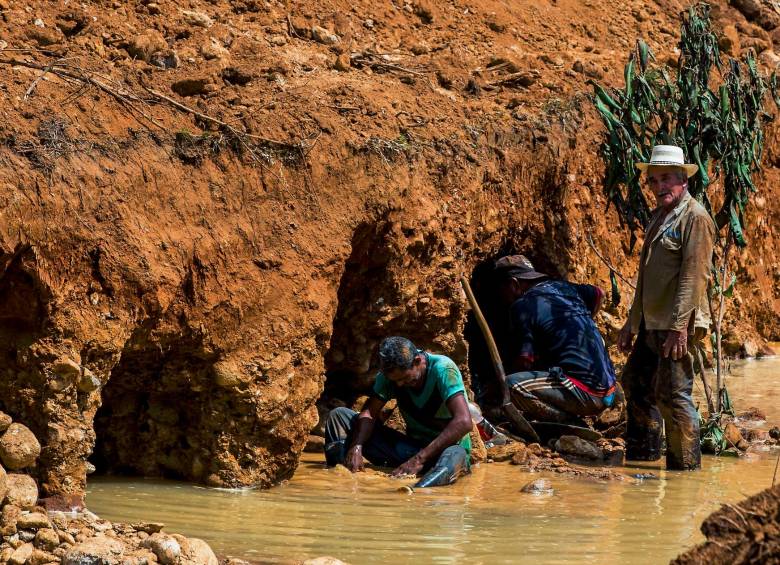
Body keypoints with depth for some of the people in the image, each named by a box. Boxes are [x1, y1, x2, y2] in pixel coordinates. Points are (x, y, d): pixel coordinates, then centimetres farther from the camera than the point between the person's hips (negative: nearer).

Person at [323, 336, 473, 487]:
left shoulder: (443, 369, -23)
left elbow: (463, 422, -33)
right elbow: (369, 412, -6)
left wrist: (420, 459, -38)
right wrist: (356, 447, -28)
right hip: (412, 446, 6)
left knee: (455, 455, -45)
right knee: (338, 415, -4)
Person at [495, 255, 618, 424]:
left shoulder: (523, 306, -8)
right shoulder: (561, 287, 15)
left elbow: (524, 361, -12)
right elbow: (599, 294, 36)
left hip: (585, 394, -9)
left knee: (512, 386, -21)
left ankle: (570, 424, -11)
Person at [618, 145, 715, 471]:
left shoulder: (695, 217, -12)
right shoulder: (659, 217, 18)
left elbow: (694, 276, -19)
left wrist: (679, 327, -24)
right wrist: (632, 322, 22)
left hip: (677, 326, -10)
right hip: (651, 323, 10)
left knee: (672, 394, -10)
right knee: (636, 385, 18)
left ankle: (686, 466, -3)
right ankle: (643, 453, 32)